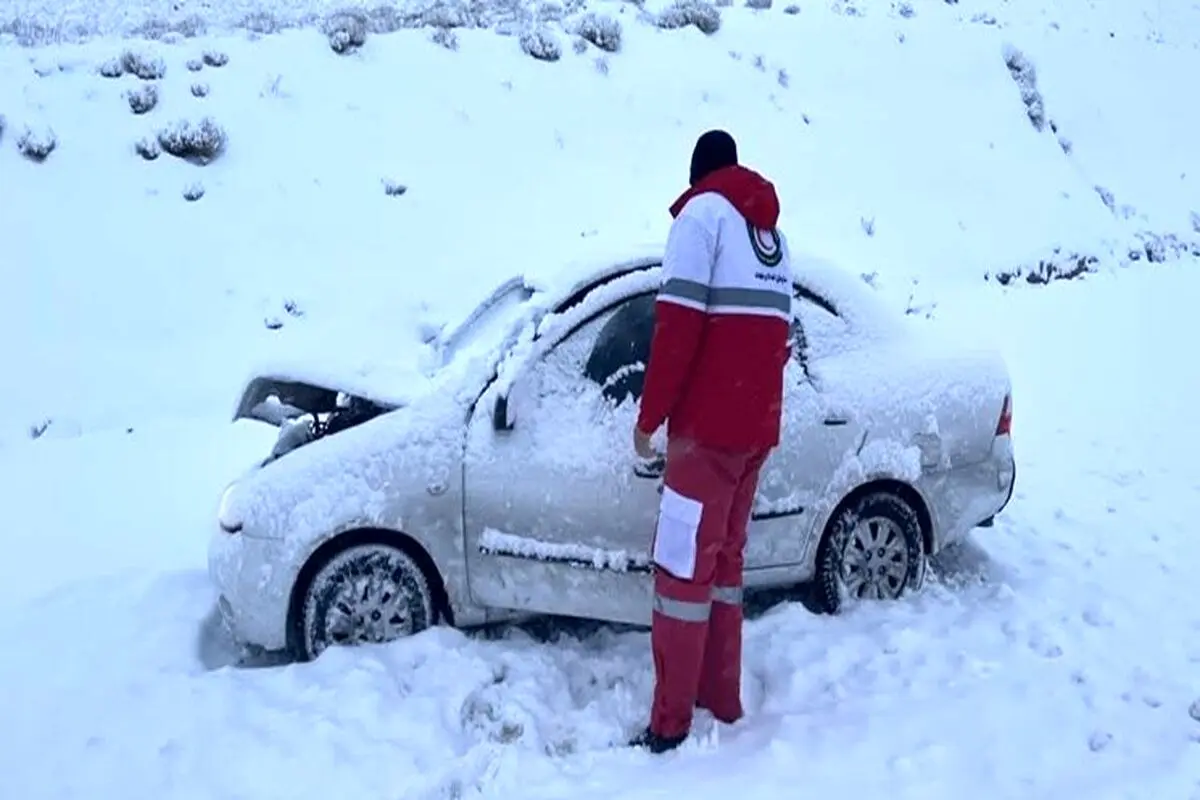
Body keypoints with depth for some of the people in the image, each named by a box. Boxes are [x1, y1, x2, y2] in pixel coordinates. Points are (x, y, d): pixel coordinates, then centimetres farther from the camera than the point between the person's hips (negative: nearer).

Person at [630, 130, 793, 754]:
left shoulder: (703, 212, -3)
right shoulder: (772, 231, 20)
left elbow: (679, 323, -14)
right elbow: (775, 334, 17)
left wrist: (649, 416, -9)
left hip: (708, 426, -8)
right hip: (757, 426, 8)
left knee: (682, 569, -4)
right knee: (722, 561, 16)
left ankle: (670, 725, 1)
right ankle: (721, 700, 23)